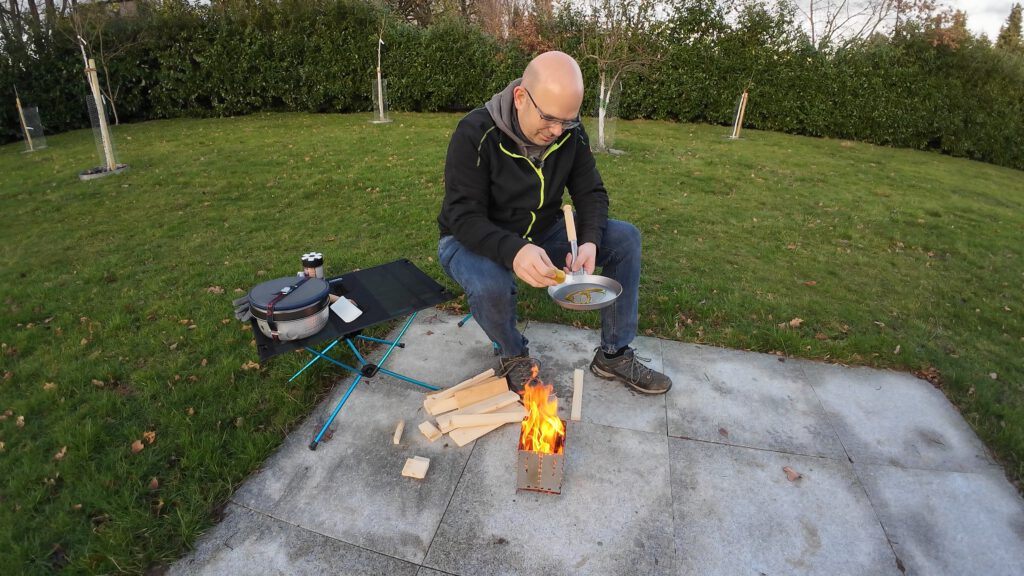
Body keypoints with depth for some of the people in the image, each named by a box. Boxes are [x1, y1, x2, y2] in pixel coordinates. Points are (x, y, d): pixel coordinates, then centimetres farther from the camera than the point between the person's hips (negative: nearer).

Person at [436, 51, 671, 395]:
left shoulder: (571, 134, -9)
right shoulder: (475, 134, -24)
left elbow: (591, 194, -4)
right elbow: (464, 217, -28)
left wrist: (590, 241, -27)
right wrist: (514, 250, -48)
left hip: (541, 234, 5)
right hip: (473, 241, -4)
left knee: (626, 239, -9)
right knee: (490, 286, -40)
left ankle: (614, 355, 3)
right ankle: (514, 356, -4)